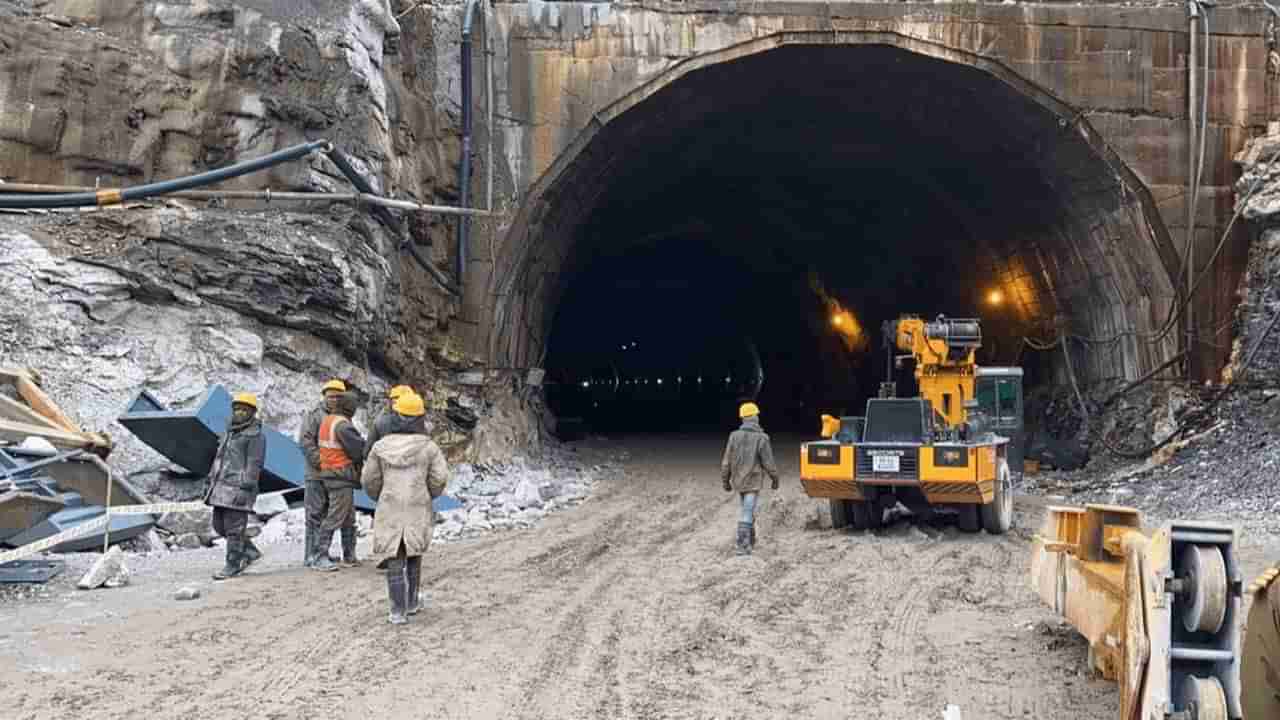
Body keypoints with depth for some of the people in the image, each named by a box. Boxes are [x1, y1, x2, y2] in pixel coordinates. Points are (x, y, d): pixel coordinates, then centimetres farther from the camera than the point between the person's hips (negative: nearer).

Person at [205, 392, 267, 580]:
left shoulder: (255, 435, -7)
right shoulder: (230, 432, 20)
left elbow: (254, 464, -13)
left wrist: (246, 488, -19)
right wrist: (211, 481, 20)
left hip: (239, 487, -9)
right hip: (222, 486, 9)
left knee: (234, 527, -5)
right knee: (219, 525, 11)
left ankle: (233, 565, 3)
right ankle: (250, 552, 22)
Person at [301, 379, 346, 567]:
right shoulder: (314, 415, -3)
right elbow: (305, 441, -12)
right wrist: (321, 462, -19)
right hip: (317, 474, -6)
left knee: (329, 515, 10)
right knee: (315, 515, -5)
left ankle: (323, 552, 18)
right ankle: (310, 555, -2)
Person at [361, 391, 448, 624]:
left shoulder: (381, 446, -3)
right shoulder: (428, 446, -6)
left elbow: (369, 480, 3)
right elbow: (440, 477, -9)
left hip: (390, 510, 0)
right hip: (418, 510, 0)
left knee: (395, 560, 2)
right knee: (413, 555, 19)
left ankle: (398, 611, -5)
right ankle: (411, 603, 25)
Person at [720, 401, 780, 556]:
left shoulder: (734, 436, -5)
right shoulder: (761, 438, -15)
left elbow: (726, 461, -1)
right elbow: (768, 462, -10)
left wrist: (725, 480, 10)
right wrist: (775, 478, 5)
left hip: (738, 480, 4)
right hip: (753, 482, -4)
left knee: (748, 509, 22)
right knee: (747, 513, -4)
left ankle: (750, 540, 33)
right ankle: (743, 546, -8)